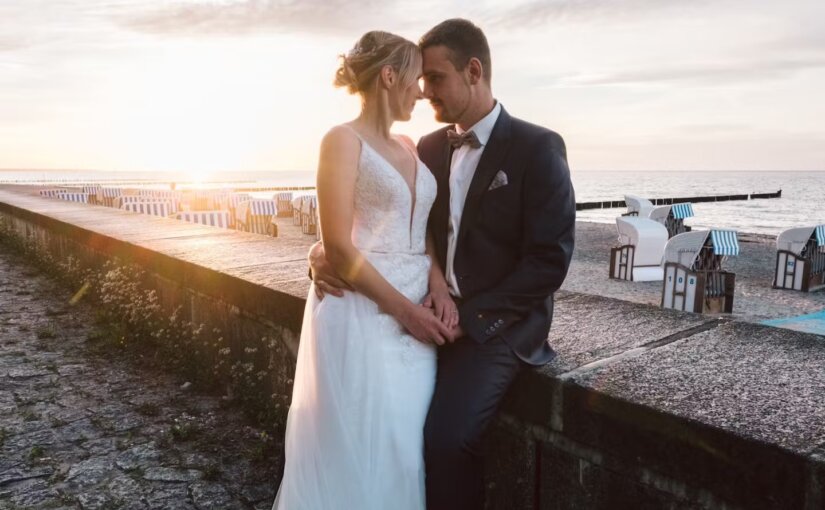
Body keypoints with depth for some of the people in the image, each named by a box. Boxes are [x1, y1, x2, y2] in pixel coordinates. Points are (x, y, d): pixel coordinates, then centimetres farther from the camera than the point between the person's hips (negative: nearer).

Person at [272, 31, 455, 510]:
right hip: (362, 315, -6)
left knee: (404, 446, 10)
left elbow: (424, 234, 14)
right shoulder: (343, 140, -7)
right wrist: (404, 310, -12)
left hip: (416, 316, 7)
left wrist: (440, 291, -4)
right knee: (358, 446, 1)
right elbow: (339, 248, -14)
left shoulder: (409, 148, 15)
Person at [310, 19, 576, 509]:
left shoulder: (538, 147, -9)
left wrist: (469, 317, -18)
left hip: (498, 323, -5)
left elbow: (550, 261, -13)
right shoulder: (429, 148, 9)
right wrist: (326, 251, -11)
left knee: (445, 434, -24)